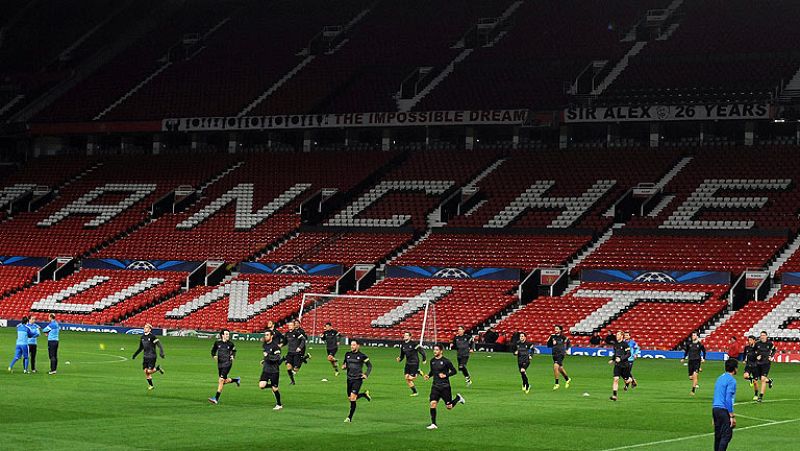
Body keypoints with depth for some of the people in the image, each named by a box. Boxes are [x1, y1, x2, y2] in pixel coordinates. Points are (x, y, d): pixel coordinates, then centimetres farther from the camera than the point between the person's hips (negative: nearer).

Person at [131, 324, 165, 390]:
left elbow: (159, 345, -15)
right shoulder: (142, 337, 8)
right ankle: (151, 385, 16)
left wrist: (161, 353, -27)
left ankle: (157, 368, 18)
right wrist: (135, 355, 23)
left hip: (152, 356, -6)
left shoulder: (152, 337, -12)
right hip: (145, 356, 6)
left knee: (149, 371, -12)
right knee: (145, 371, 3)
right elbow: (140, 348, 21)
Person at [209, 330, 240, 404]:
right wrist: (214, 355, -3)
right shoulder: (217, 342, 1)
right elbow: (213, 350, 16)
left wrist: (233, 356, 3)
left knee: (221, 380, -13)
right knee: (225, 381, 12)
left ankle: (216, 399, -11)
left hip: (227, 364, -4)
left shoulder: (230, 343, -1)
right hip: (220, 364, 4)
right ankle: (236, 379, 44)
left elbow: (234, 350, 19)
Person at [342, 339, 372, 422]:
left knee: (353, 397, -14)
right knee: (350, 398, 9)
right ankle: (365, 394, 36)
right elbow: (345, 364, 20)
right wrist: (343, 366, -3)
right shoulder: (347, 354, 7)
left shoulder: (362, 356, -6)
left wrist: (366, 374, -11)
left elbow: (370, 366, 2)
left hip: (358, 379, -6)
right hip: (349, 378, 6)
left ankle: (350, 417, -6)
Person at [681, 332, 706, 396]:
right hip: (690, 361, 3)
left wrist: (703, 358, 6)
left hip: (697, 361, -3)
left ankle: (693, 390, -12)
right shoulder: (689, 343, 4)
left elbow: (704, 351, 12)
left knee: (695, 375, -16)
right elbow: (686, 351, 19)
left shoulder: (700, 344, -3)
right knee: (690, 377, 4)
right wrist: (684, 358, 15)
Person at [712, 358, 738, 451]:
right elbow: (728, 399, -16)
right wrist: (732, 416, -15)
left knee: (718, 435, 11)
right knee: (727, 435, -7)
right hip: (723, 409, -8)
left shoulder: (720, 378, 17)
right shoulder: (731, 380, -10)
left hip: (715, 408, 8)